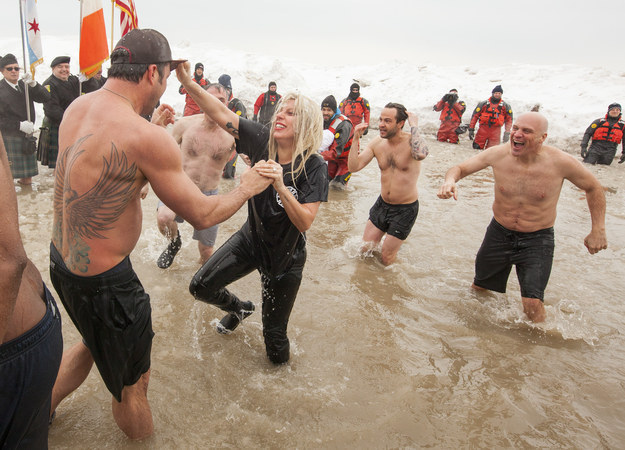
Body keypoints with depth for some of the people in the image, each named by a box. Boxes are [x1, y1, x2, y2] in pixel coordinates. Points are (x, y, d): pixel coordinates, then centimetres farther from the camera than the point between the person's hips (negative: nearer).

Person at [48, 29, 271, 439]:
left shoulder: (77, 107, 0)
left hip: (61, 259, 9)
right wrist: (246, 188, -2)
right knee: (133, 385, 14)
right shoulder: (146, 138, -27)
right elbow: (202, 215, -18)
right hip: (103, 281, -9)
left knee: (96, 343, 36)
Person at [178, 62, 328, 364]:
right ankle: (239, 308, 37)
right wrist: (187, 81, -24)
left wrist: (281, 186, -41)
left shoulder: (313, 166, -23)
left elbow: (304, 223, -28)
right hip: (250, 239, 4)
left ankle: (280, 366, 45)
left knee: (274, 333, 7)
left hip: (285, 257, -4)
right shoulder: (263, 140, -12)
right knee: (201, 287, 3)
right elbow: (221, 113, -13)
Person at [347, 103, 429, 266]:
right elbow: (354, 166, -8)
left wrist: (414, 125, -31)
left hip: (405, 208, -5)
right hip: (382, 204, 5)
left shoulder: (411, 141, -18)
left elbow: (421, 154, -44)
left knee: (386, 258, 5)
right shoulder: (377, 142, -3)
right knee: (366, 248, 13)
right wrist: (356, 138, -15)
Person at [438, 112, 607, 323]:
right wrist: (450, 180, -31)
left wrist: (598, 230, -2)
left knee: (532, 304, -14)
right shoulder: (498, 154, -14)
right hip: (499, 233, 3)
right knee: (479, 289, 18)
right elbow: (460, 168, -6)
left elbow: (593, 188, 0)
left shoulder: (561, 162, -18)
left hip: (537, 239, -2)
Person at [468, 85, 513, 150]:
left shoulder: (505, 106, 9)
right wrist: (471, 129, 0)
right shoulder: (484, 104, 5)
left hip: (496, 131, 0)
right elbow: (475, 116, 6)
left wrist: (507, 133, 1)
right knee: (477, 148, -2)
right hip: (483, 129, 0)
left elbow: (509, 120, 11)